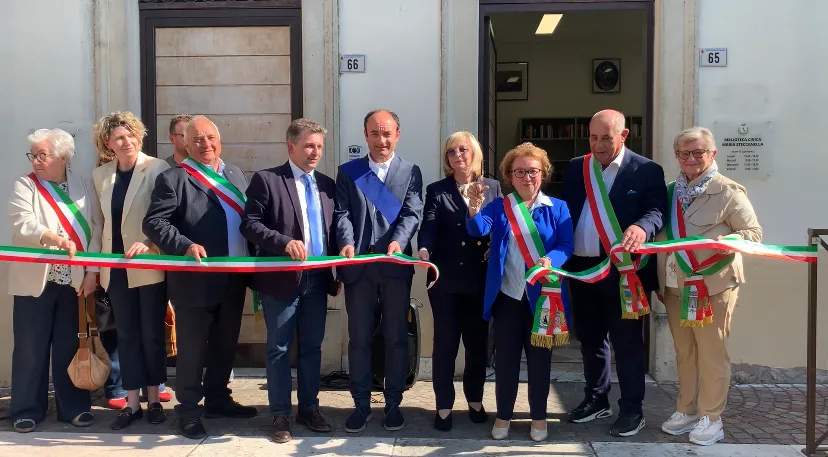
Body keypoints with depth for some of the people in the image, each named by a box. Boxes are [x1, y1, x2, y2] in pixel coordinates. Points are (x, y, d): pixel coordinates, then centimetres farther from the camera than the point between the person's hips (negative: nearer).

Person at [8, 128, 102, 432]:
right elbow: (23, 224, -15)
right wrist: (56, 239, -32)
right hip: (35, 281, -1)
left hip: (74, 281, 1)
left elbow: (95, 229, 2)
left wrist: (92, 271, -5)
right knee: (30, 348, 4)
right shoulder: (24, 186, 0)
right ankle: (27, 410, 16)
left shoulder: (83, 185, 5)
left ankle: (73, 407, 19)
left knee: (70, 346, 8)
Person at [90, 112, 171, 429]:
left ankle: (154, 399, 19)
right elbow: (102, 221, 11)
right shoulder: (100, 175, 8)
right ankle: (132, 402, 19)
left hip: (150, 266, -4)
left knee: (152, 334, 6)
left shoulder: (158, 169, -9)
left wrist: (148, 243, -24)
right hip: (116, 268, 4)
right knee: (126, 335, 10)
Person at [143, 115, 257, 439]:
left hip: (233, 279, 6)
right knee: (192, 348, 4)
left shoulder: (235, 175, 13)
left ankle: (217, 399, 33)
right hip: (195, 280, -6)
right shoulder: (173, 178, -8)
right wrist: (185, 246, -27)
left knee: (225, 345, 17)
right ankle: (188, 410, 16)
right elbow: (153, 223, -14)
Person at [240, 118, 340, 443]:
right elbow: (249, 224, -10)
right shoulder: (266, 179, -5)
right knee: (279, 349, 5)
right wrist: (284, 242, -23)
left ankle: (309, 409, 26)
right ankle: (280, 415, 16)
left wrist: (337, 271, 5)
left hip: (318, 278, 5)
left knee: (312, 347, 13)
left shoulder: (327, 184, 11)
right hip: (282, 278, -4)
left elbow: (332, 229, 13)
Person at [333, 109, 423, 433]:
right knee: (359, 338, 7)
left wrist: (399, 241, -22)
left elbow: (412, 213, -4)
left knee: (396, 337, 7)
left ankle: (393, 403, 19)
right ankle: (361, 404, 18)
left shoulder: (411, 172, 8)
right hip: (358, 266, 1)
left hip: (395, 266, 0)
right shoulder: (348, 171, 9)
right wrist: (346, 243, -19)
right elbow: (342, 213, 0)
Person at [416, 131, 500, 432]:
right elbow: (429, 226, -9)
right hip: (446, 278, -1)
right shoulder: (436, 190, 4)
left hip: (482, 278, 1)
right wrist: (424, 249, -29)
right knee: (445, 343, 4)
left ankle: (475, 399, 29)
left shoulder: (493, 188, 8)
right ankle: (444, 406, 14)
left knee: (478, 342, 12)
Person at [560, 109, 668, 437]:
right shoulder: (575, 168, 9)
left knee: (627, 343, 3)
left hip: (623, 270, -5)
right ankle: (596, 400, 31)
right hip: (582, 268, 5)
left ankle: (632, 410, 16)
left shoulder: (647, 171, -4)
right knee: (590, 339, 16)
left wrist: (641, 227, -35)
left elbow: (658, 210, -13)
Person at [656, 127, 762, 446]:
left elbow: (753, 233, -6)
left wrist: (721, 242, -25)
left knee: (712, 354, 1)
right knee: (684, 353, 13)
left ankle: (711, 418, 13)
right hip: (675, 287, 5)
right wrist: (661, 283, 12)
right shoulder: (671, 192, 11)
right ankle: (686, 411, 25)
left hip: (713, 286, -5)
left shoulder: (729, 192, -6)